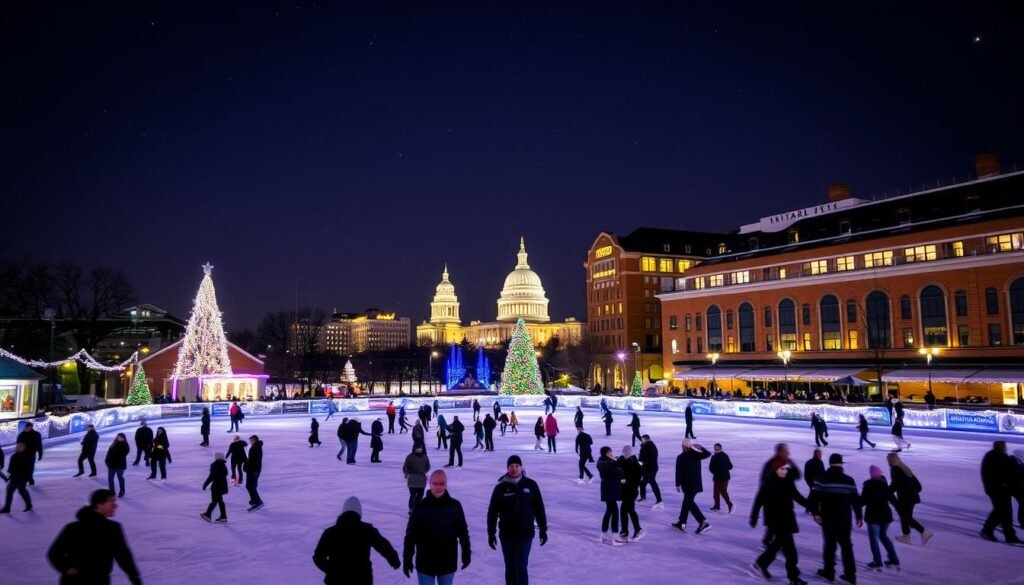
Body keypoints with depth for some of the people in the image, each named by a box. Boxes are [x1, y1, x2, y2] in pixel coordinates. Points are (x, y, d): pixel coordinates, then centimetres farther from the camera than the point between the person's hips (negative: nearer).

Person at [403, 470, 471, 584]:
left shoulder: (455, 506, -7)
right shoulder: (420, 507, -11)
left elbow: (463, 532, 3)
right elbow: (411, 534, -5)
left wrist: (466, 554, 6)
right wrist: (407, 559, -4)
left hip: (448, 563, 1)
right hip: (425, 564, -1)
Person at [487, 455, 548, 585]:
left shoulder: (531, 485, -3)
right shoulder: (501, 487, -4)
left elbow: (539, 508, 5)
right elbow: (492, 512, 1)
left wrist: (543, 529, 5)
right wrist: (491, 533, 0)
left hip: (525, 533, -1)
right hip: (506, 534, 1)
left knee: (521, 566, -7)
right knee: (510, 567, 11)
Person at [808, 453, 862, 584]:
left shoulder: (823, 479, -7)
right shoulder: (849, 480, 3)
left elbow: (814, 497, -14)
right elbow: (856, 500, 8)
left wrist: (815, 513, -9)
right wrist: (859, 516, 18)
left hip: (828, 518, -3)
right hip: (844, 519, 3)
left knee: (830, 544, 8)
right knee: (846, 545, 11)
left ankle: (829, 572, 14)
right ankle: (850, 574, 11)